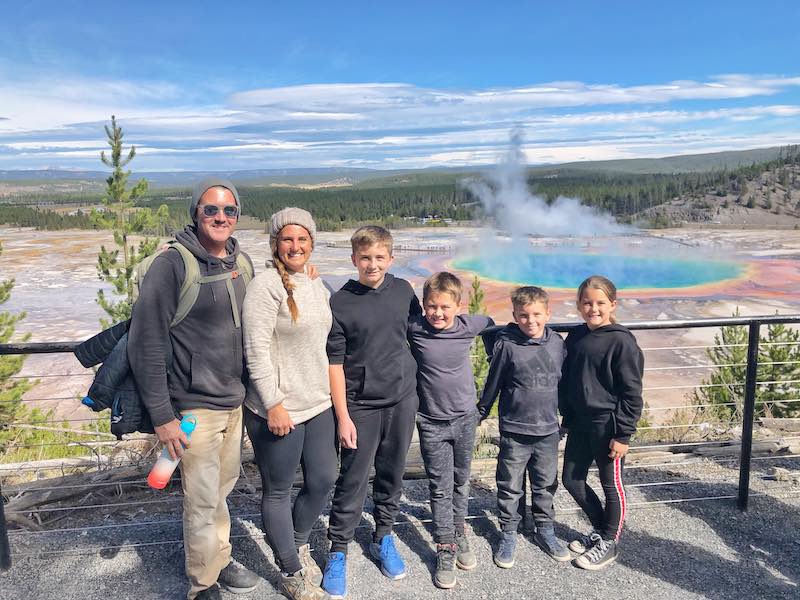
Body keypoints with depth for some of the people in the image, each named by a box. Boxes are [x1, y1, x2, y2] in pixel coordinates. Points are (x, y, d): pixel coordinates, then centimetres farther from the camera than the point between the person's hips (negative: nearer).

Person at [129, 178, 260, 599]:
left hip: (235, 402, 6)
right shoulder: (172, 264, -14)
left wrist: (247, 390, 13)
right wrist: (162, 416, -15)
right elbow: (146, 341, -15)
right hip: (194, 407, -6)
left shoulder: (242, 263, 5)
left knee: (223, 487, 20)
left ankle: (220, 561, 40)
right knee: (202, 502, 6)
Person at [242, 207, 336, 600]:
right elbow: (256, 350, -19)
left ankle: (299, 542, 44)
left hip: (318, 405, 8)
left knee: (323, 481, 17)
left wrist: (330, 393, 20)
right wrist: (273, 404, -19)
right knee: (278, 492, 10)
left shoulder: (317, 285, 9)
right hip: (278, 411, -7)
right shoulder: (266, 285, -16)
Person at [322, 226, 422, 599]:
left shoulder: (403, 290, 0)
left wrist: (417, 382, 18)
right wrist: (342, 416, -9)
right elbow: (334, 362, -8)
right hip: (361, 404, -3)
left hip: (402, 399, 4)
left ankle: (383, 538, 35)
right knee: (353, 479, 3)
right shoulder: (340, 303, -10)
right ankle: (338, 551, 22)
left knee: (392, 474, 15)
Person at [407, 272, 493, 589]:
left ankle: (459, 535, 37)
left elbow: (491, 324, 13)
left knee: (461, 482, 18)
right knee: (440, 488, 5)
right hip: (432, 423, -2)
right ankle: (445, 549, 19)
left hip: (465, 419, 2)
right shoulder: (413, 328, -14)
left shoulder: (468, 325, -8)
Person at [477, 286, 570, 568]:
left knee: (546, 484, 17)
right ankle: (508, 534, 28)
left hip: (548, 430, 3)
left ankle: (545, 529, 36)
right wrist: (481, 413, 9)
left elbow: (563, 381, 13)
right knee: (510, 487, 10)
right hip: (514, 431, -3)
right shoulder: (506, 344, -12)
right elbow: (492, 383, 0)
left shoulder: (557, 343, -1)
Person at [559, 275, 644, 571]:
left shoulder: (622, 341, -15)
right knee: (572, 480, 14)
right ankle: (600, 529, 35)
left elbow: (632, 393, -14)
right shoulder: (575, 337, 4)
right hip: (579, 423, 7)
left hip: (607, 425, -7)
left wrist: (623, 434, -14)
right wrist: (567, 418, 14)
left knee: (611, 485, 10)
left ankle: (608, 542, 29)